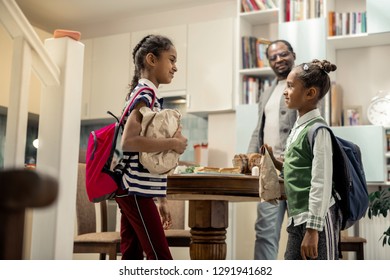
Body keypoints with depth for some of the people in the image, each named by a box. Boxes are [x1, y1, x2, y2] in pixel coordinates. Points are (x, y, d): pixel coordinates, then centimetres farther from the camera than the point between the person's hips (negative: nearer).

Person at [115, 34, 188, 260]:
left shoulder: (145, 94, 19)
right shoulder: (146, 93, -10)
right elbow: (129, 141, -26)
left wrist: (162, 199, 17)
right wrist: (174, 143, -16)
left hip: (135, 190, 10)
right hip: (136, 190, -10)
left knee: (132, 258, 10)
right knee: (161, 259, -8)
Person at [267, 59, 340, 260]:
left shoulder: (318, 130, -15)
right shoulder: (298, 127, 10)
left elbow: (321, 184, -18)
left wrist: (313, 228, -19)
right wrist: (275, 163, 6)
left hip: (317, 219, -9)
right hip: (297, 219, 9)